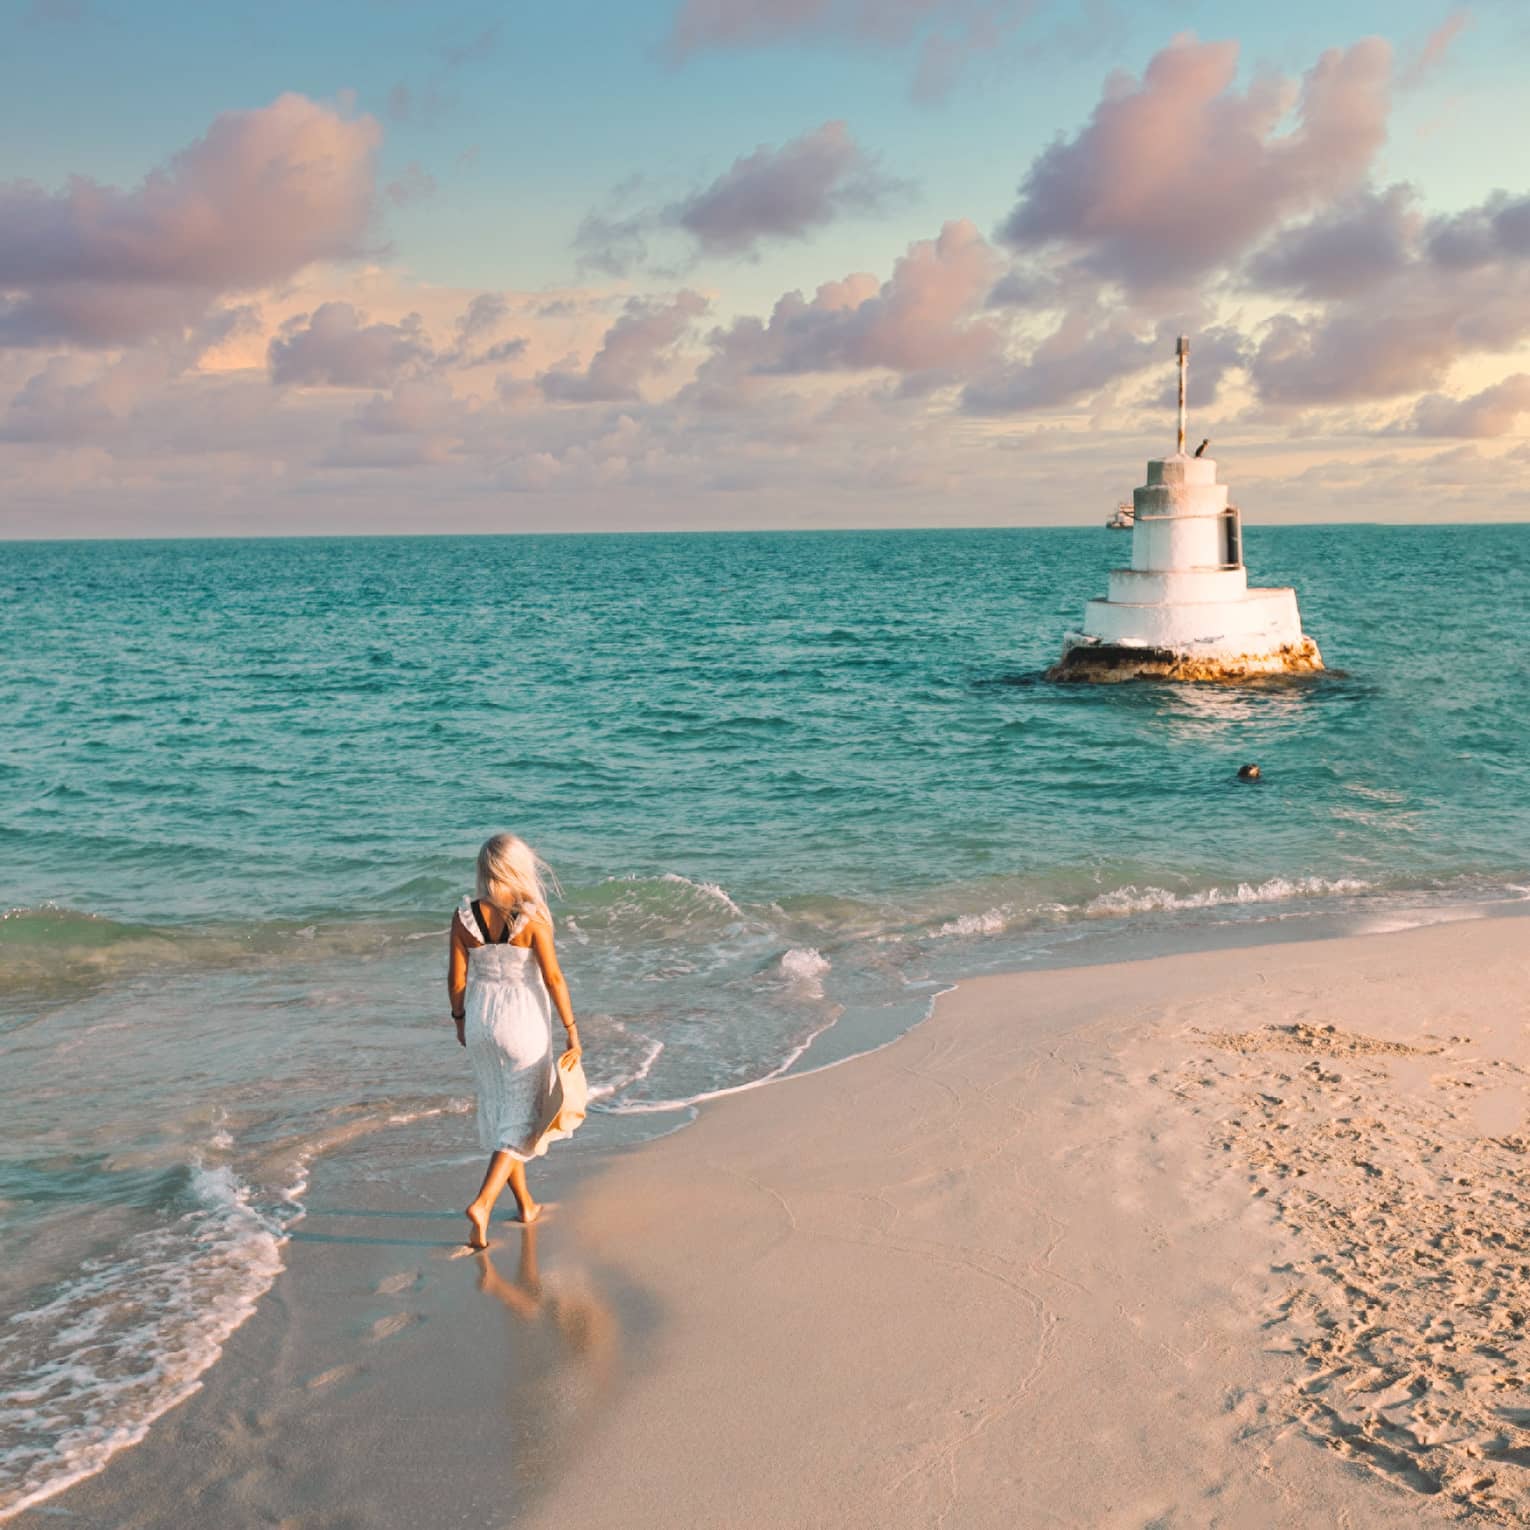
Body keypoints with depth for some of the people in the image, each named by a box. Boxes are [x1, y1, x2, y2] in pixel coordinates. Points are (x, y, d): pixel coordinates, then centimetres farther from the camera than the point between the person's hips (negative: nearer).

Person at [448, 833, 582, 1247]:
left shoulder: (464, 916, -6)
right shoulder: (531, 917, -15)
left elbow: (456, 978, -1)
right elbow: (553, 977, -13)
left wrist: (460, 1019, 16)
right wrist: (572, 1031, -6)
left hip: (480, 1016, 4)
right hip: (523, 1019, -4)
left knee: (498, 1112, 18)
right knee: (522, 1116, 5)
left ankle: (525, 1204, 31)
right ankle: (482, 1204, -11)